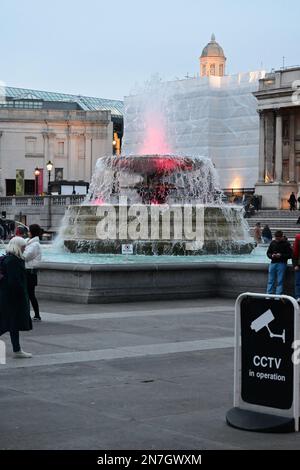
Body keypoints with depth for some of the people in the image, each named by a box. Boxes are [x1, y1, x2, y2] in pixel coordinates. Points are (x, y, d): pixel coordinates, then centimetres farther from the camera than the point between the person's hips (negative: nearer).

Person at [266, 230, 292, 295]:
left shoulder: (286, 244, -3)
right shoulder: (273, 243, 9)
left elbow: (290, 255, -5)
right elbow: (268, 253, 16)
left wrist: (281, 255, -18)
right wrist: (271, 255, -7)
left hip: (282, 264, -4)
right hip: (273, 263, 4)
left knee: (280, 281, -4)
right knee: (270, 281, 4)